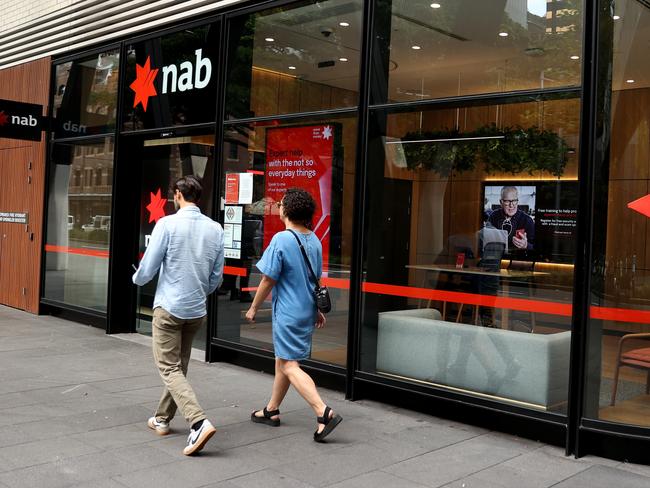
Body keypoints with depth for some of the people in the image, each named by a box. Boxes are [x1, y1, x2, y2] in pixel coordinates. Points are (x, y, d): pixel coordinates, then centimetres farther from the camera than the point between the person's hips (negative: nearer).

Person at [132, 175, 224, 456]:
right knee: (179, 365, 19)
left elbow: (148, 267, -8)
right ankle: (162, 419, 33)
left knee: (169, 369, -2)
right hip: (197, 310, 5)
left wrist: (137, 279, 15)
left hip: (169, 307, -5)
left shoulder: (168, 224, -12)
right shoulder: (215, 229, 1)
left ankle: (199, 422, -18)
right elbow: (217, 277, 8)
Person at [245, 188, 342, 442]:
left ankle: (324, 413, -16)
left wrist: (253, 308, -2)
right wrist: (317, 309, 23)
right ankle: (271, 411, 31)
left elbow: (268, 280, -15)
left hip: (287, 313, -8)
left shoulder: (281, 240, -18)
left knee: (289, 365, -6)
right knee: (283, 359, 19)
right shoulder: (314, 240, 6)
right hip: (306, 310, 8)